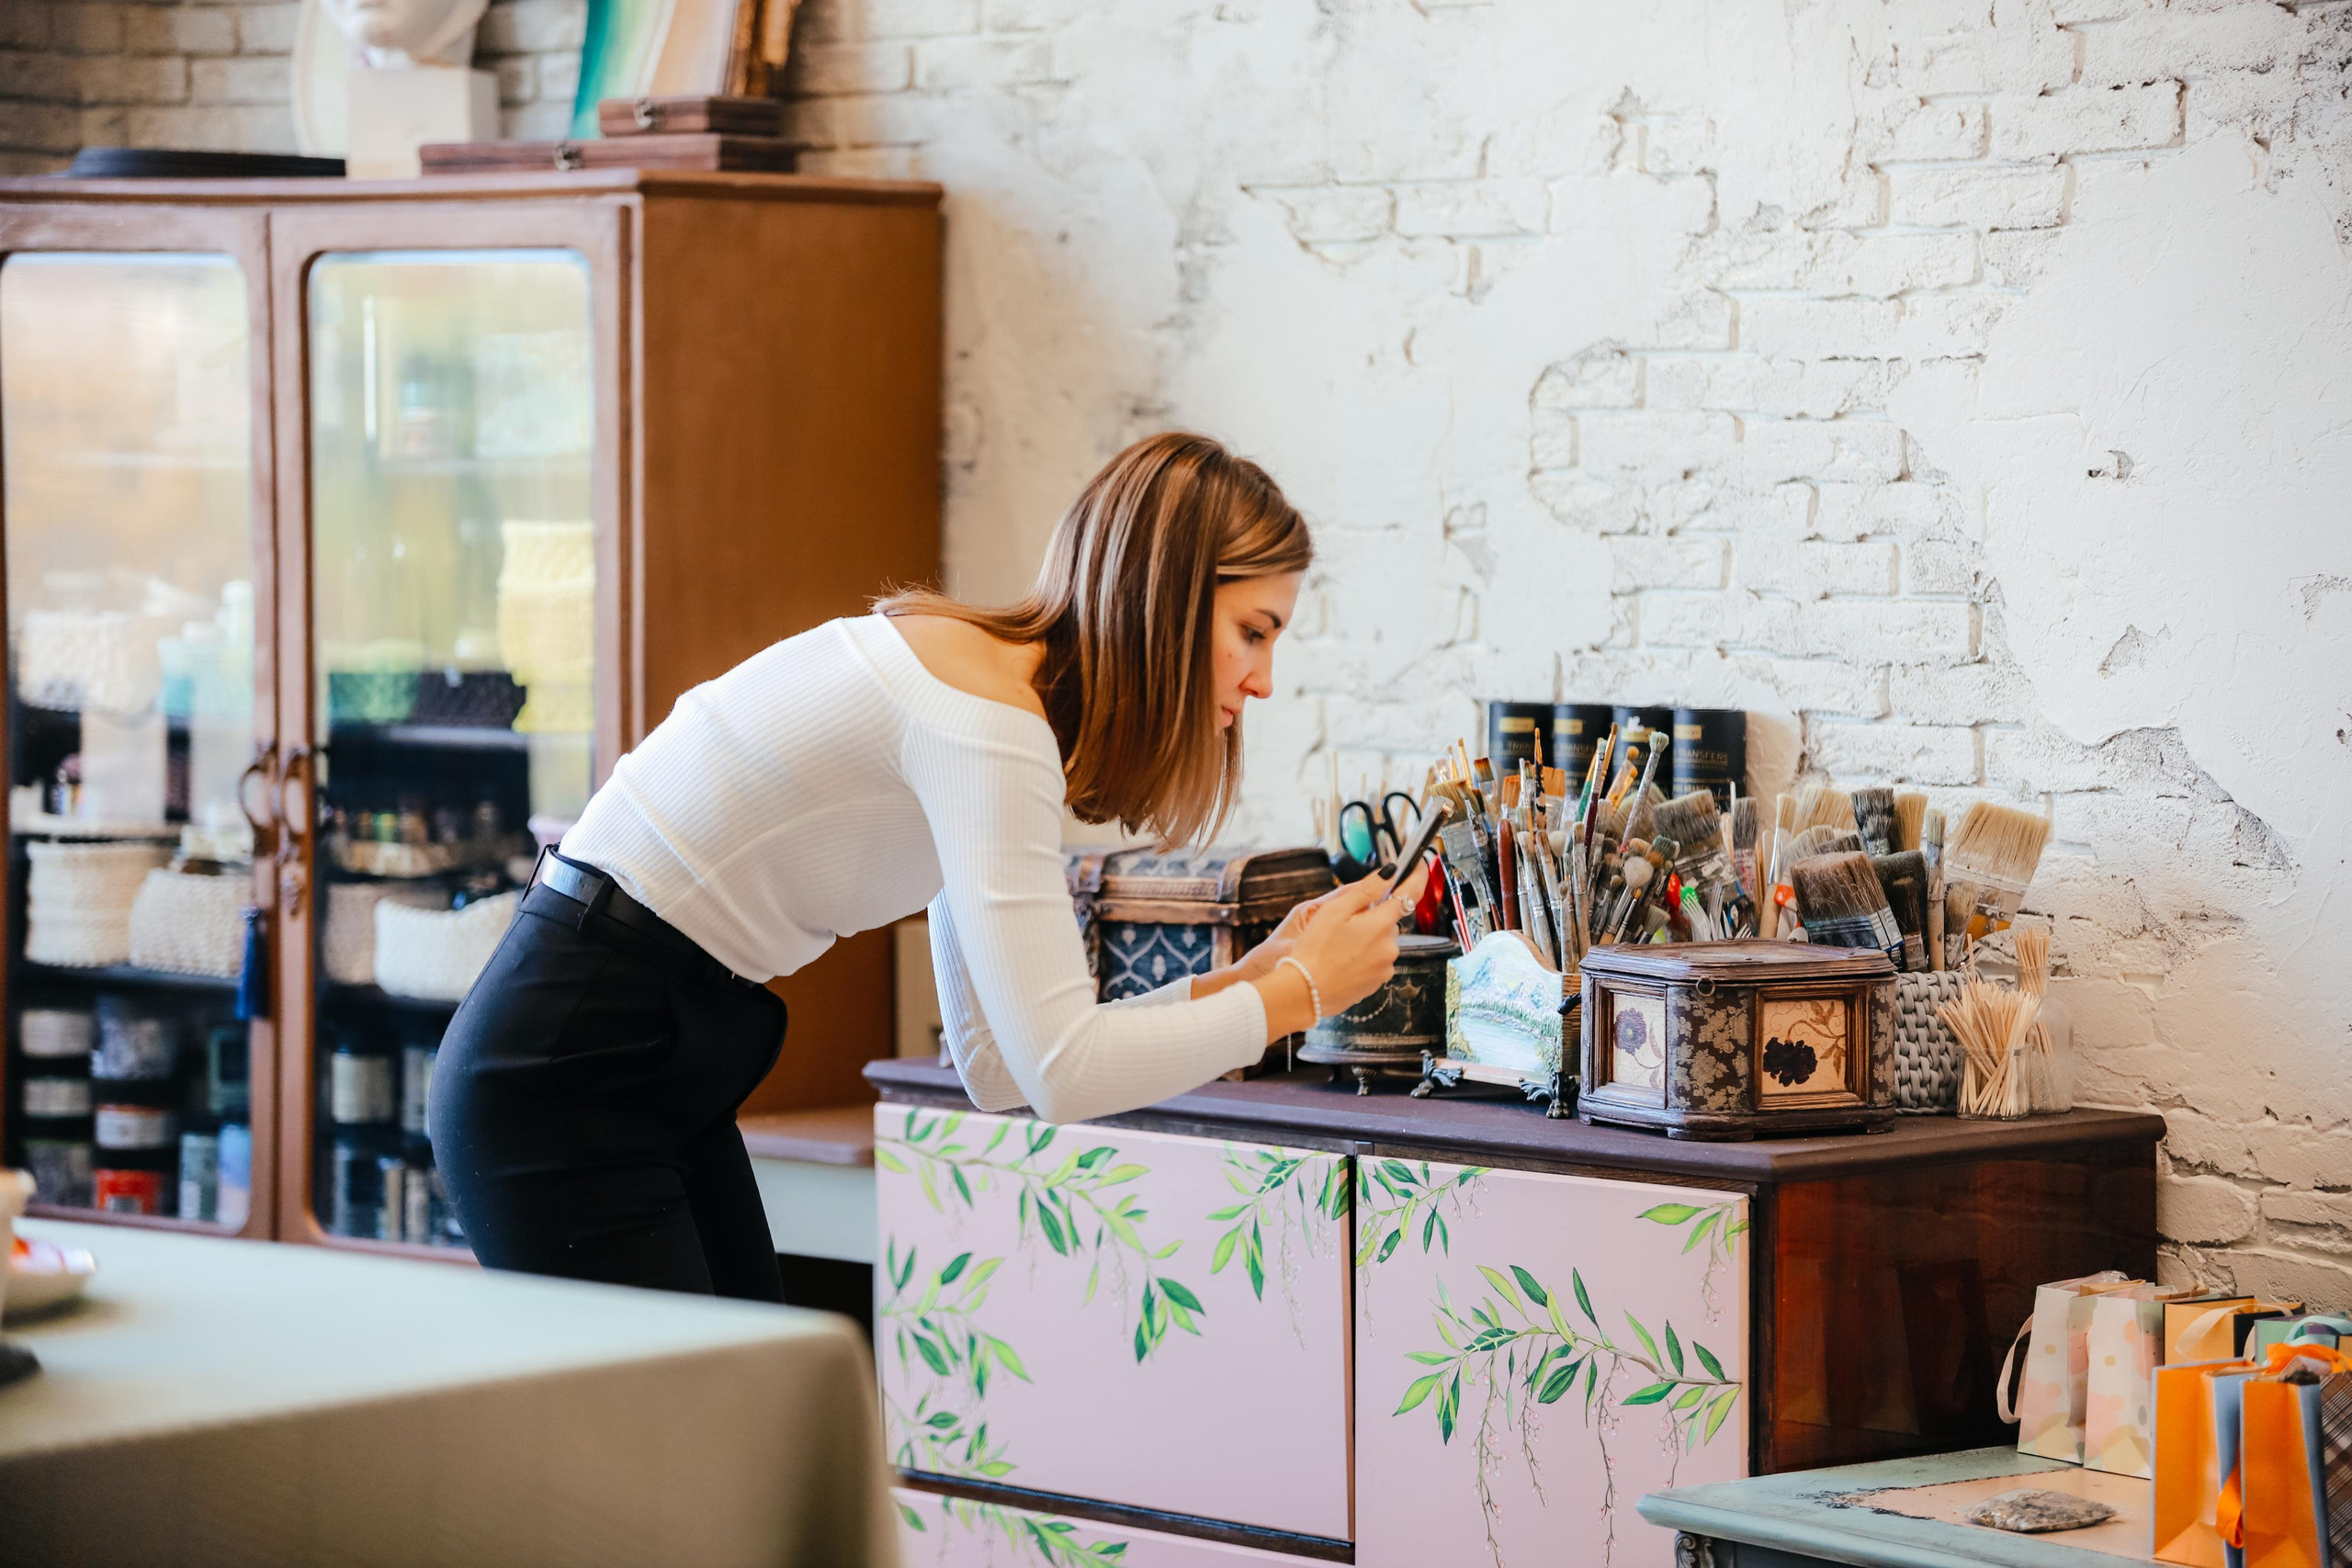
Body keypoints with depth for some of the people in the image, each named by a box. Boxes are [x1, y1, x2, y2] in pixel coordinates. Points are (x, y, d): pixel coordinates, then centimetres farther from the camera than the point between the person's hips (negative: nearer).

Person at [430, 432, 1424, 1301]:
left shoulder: (974, 682, 10)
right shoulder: (989, 721, -20)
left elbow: (998, 1065, 11)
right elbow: (1059, 1075, -25)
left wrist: (1240, 983, 5)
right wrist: (1298, 994, -14)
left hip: (670, 1074, 10)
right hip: (564, 1078, -10)